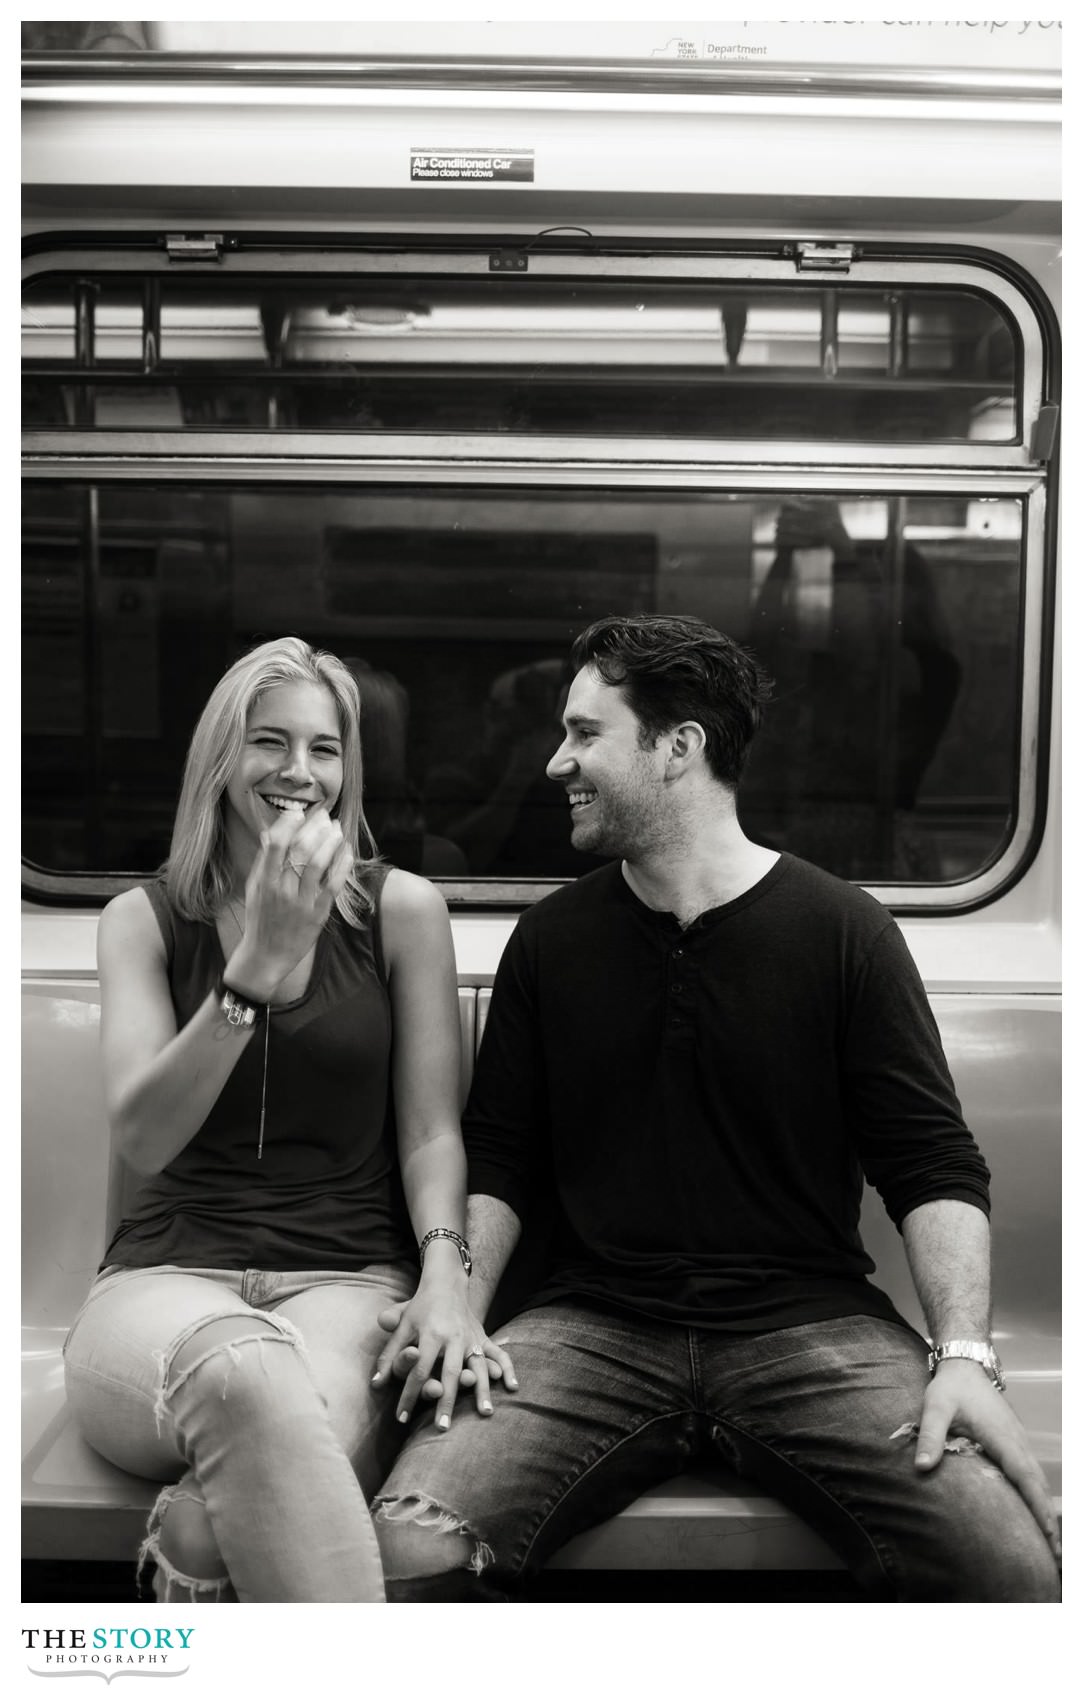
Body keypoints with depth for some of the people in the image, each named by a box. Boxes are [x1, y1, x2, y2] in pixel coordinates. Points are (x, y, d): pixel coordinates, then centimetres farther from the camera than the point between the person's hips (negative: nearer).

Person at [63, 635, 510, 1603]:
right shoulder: (146, 919, 10)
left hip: (347, 1278, -1)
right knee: (242, 1371, -39)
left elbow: (430, 1131, 5)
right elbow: (143, 1140, -4)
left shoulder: (400, 909, 9)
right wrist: (260, 966, -16)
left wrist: (445, 1271, -15)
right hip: (166, 1278, 1)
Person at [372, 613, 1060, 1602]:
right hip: (593, 1326, 1)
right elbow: (498, 1160, 11)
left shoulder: (842, 930, 3)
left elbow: (935, 1167, 1)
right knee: (411, 1546, -25)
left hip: (813, 1325, -1)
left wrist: (965, 1352, -14)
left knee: (1016, 1564, -23)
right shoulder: (551, 939, 11)